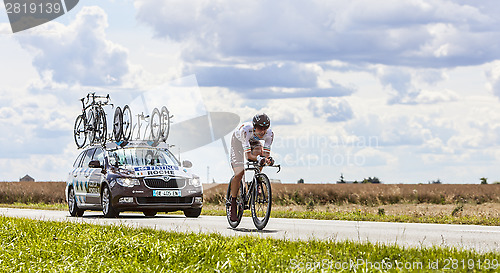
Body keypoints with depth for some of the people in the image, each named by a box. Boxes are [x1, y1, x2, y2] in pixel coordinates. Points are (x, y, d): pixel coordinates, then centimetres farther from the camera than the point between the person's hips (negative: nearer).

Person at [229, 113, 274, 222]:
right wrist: (258, 158, -65)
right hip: (238, 140, -4)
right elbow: (247, 155, -46)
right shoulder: (246, 130, -43)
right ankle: (233, 204, -2)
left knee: (259, 152, -29)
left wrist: (268, 158, -55)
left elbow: (266, 153, -31)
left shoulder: (269, 133, -32)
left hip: (253, 141, 4)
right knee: (239, 173, -14)